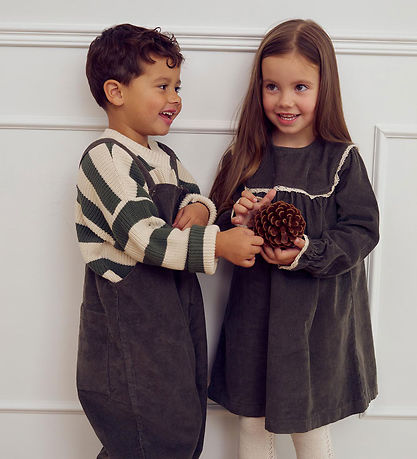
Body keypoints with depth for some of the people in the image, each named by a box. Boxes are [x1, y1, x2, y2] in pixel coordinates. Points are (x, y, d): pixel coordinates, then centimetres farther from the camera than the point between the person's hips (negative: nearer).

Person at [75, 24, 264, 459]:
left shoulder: (163, 155, 12)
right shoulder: (106, 158, -16)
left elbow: (191, 192, 21)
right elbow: (144, 237, -24)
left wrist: (198, 208, -4)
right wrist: (217, 243, -26)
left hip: (177, 310, 9)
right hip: (128, 321, -9)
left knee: (184, 424, 19)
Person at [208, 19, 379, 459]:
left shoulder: (341, 160, -7)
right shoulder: (244, 158, 0)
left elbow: (362, 231, -9)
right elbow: (216, 232, 5)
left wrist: (308, 253, -23)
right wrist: (238, 220, -16)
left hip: (317, 317, -2)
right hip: (253, 312, 3)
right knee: (253, 423, 16)